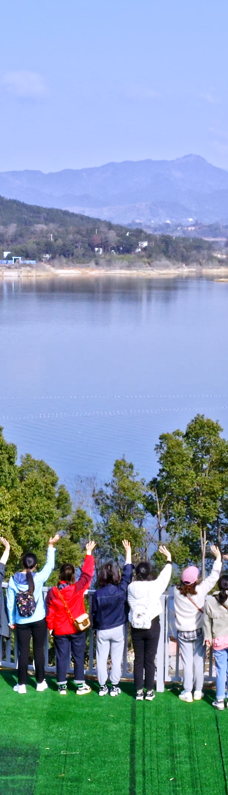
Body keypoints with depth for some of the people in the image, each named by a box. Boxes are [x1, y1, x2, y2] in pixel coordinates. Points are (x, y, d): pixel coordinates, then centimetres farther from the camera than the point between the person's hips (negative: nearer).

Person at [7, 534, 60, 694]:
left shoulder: (13, 580, -7)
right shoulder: (39, 578, -13)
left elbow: (10, 603, 0)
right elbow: (50, 565, 4)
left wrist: (11, 621, 11)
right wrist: (51, 546, 10)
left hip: (21, 622, 1)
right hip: (38, 621, -1)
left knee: (23, 652, 5)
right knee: (39, 650, 9)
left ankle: (22, 684, 7)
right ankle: (40, 682, 15)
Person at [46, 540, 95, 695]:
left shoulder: (53, 592, -7)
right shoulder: (78, 589, -14)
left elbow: (50, 613, -1)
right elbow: (87, 574, -6)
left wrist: (50, 627, 12)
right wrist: (89, 554, 1)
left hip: (60, 631, 1)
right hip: (77, 629, -1)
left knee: (62, 657, 7)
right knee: (79, 657, 7)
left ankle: (62, 686, 10)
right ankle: (80, 686, 11)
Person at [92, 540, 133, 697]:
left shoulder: (98, 594, -11)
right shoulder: (121, 590, -13)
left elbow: (94, 613, -2)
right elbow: (128, 573, -1)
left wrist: (95, 627, 15)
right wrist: (128, 552, 6)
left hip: (102, 630, 0)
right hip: (118, 629, 0)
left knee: (101, 659, 9)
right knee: (116, 659, 8)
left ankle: (102, 687, 13)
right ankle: (115, 687, 12)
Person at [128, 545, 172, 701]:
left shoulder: (131, 587, -6)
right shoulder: (155, 586, -11)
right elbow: (165, 576, 4)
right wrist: (169, 559, 18)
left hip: (136, 627, 2)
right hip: (152, 626, -2)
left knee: (138, 660, 8)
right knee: (150, 660, 4)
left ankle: (139, 691, 11)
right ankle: (149, 691, 9)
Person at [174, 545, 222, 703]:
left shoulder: (177, 591, -13)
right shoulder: (201, 590, -15)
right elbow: (214, 577, -5)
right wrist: (218, 558, 6)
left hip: (183, 633, 1)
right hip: (199, 631, -1)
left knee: (187, 662, 5)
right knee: (199, 661, 8)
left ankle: (187, 692, 7)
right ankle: (198, 691, 13)